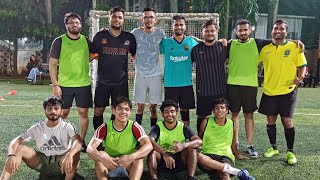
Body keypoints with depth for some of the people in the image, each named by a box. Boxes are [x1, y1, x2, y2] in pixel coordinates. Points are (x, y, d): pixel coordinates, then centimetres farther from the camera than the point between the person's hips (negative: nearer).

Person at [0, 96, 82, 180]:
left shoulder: (66, 126, -12)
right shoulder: (37, 127, -4)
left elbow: (78, 141, -31)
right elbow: (16, 141, -12)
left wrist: (69, 155, -53)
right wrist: (11, 155, -35)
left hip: (62, 161, -3)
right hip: (42, 161, 3)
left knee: (75, 153, -35)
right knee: (19, 149, -18)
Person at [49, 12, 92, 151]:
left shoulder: (86, 41, 5)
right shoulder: (59, 41, -2)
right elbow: (52, 64, -2)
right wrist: (55, 85, -10)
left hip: (84, 84, 2)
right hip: (64, 84, -2)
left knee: (83, 113, 5)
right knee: (62, 113, 7)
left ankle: (82, 141, 18)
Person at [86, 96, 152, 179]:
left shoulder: (135, 127, -12)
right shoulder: (104, 128, -11)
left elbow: (149, 145, -26)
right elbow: (90, 148, -23)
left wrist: (131, 157, -45)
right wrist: (102, 157, -46)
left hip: (129, 167, 0)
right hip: (110, 166, 1)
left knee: (138, 156, -30)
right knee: (100, 154, -28)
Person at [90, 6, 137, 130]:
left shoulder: (129, 37, 3)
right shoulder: (100, 36, 2)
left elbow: (135, 55, 14)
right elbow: (91, 55, 11)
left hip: (121, 82, 1)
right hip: (103, 81, 0)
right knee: (98, 111, 4)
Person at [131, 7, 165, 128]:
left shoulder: (160, 33, 2)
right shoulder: (136, 33, -2)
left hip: (155, 74, 1)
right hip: (140, 74, -1)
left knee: (153, 106, 7)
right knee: (140, 106, 3)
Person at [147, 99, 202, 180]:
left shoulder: (183, 127, -2)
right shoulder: (157, 127, -6)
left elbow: (199, 141, -16)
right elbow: (150, 141, -28)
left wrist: (184, 145, -37)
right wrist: (164, 153, -44)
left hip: (179, 162, 1)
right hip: (161, 160, -1)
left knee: (191, 147, -22)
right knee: (152, 149, -28)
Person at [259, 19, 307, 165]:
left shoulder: (294, 47, -2)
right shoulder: (265, 49, 5)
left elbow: (302, 66, -1)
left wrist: (300, 77, -18)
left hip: (287, 91, -3)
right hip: (269, 91, 3)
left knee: (287, 121, 1)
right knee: (270, 120, 10)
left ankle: (290, 152, 16)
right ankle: (273, 148, 28)